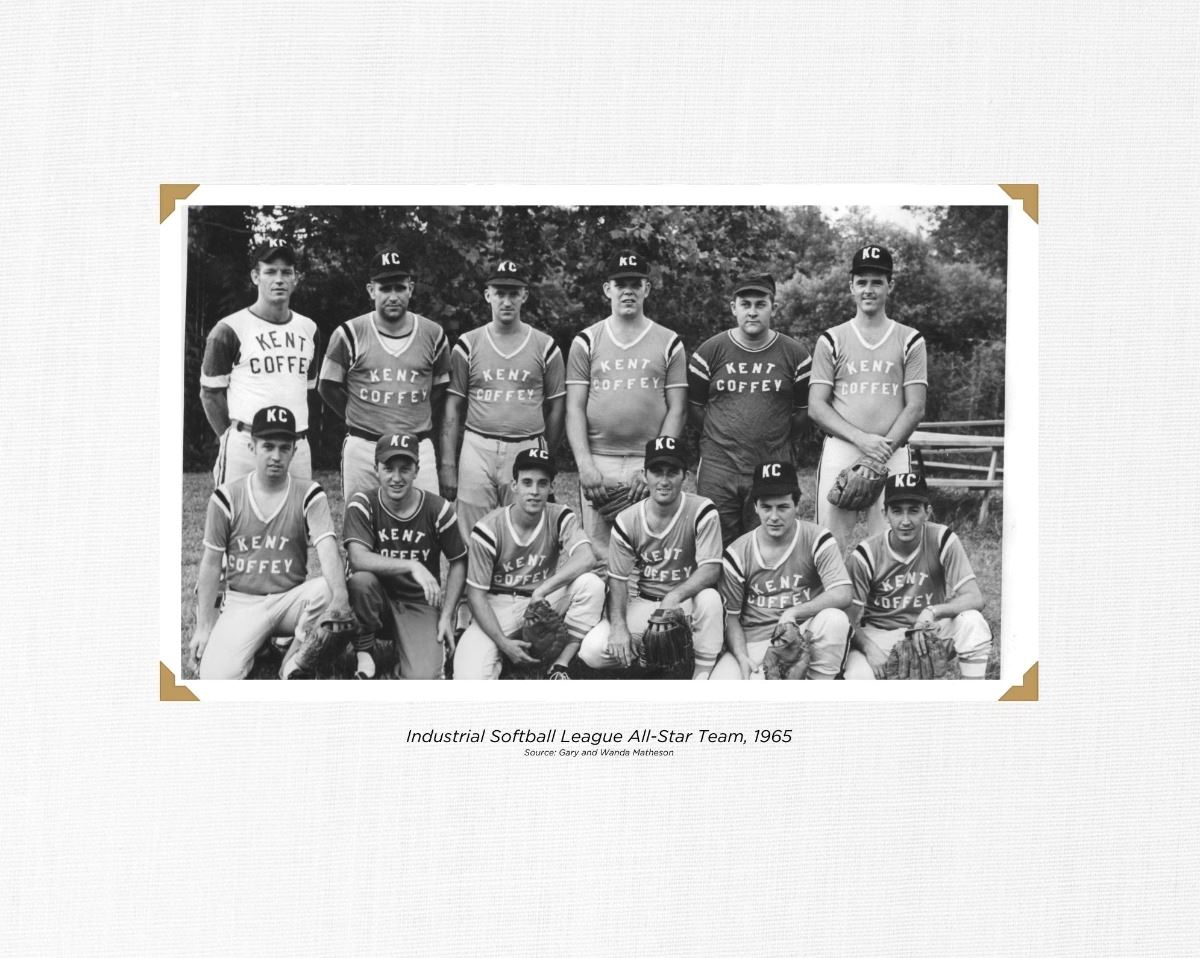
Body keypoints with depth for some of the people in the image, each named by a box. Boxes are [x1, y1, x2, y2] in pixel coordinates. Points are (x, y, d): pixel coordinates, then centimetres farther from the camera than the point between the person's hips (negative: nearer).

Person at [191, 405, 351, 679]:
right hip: (242, 603, 0)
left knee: (326, 589, -34)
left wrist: (340, 596, -36)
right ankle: (256, 647, 11)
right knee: (216, 676, -24)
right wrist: (204, 626, 0)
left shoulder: (310, 495, -3)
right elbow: (211, 564, 4)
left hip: (291, 600, 0)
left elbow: (327, 549, -18)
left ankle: (294, 661, -10)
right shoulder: (227, 497, -1)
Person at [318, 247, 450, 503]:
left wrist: (420, 425, 6)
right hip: (362, 450, -1)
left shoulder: (433, 335, 5)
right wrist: (361, 422, 5)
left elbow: (441, 390, 14)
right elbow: (328, 388, 7)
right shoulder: (349, 335, 0)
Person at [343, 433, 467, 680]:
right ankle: (365, 650, -9)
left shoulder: (438, 509, -6)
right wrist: (412, 566, -36)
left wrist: (446, 616, -2)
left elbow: (458, 563, 5)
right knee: (361, 580, -35)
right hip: (379, 600, 1)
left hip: (421, 604, 0)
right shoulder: (362, 505, -10)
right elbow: (358, 558, -26)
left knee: (423, 678, -25)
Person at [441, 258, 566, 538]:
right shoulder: (467, 345, 7)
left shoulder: (545, 347, 6)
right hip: (477, 450, 0)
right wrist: (448, 465, 2)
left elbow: (555, 409, 9)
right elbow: (452, 410, 7)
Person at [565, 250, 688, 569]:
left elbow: (677, 410, 3)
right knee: (597, 555, -3)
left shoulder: (669, 344, 8)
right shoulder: (587, 342, 9)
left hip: (647, 463, 0)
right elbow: (574, 409, 5)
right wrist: (585, 465, -8)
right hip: (598, 462, 1)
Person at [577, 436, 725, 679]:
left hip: (688, 603, -2)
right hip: (644, 604, 2)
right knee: (592, 652, -21)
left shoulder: (702, 512, -12)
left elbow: (711, 569, -20)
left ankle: (703, 672, -20)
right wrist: (618, 626, -19)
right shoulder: (626, 522, -4)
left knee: (709, 598, -39)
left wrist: (674, 596, -37)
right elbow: (617, 580, -2)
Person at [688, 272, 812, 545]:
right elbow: (695, 407, 11)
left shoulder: (795, 355, 4)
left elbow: (804, 410, 10)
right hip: (717, 470, 0)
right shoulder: (709, 352, 4)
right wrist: (716, 441, 7)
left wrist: (780, 444, 6)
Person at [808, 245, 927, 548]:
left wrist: (885, 447, -11)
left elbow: (916, 407, 4)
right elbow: (816, 407, 3)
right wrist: (861, 439, -11)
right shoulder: (831, 340, 11)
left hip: (892, 454, 0)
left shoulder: (910, 340, 11)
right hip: (840, 451, 0)